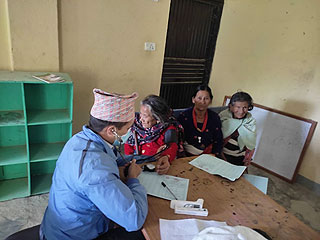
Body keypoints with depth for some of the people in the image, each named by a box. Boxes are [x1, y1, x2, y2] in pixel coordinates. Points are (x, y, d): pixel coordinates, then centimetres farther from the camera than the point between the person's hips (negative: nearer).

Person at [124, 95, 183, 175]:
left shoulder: (169, 129, -7)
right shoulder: (137, 123, 5)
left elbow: (172, 148, -23)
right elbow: (128, 145, 10)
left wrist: (166, 158, -45)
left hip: (157, 167, -2)